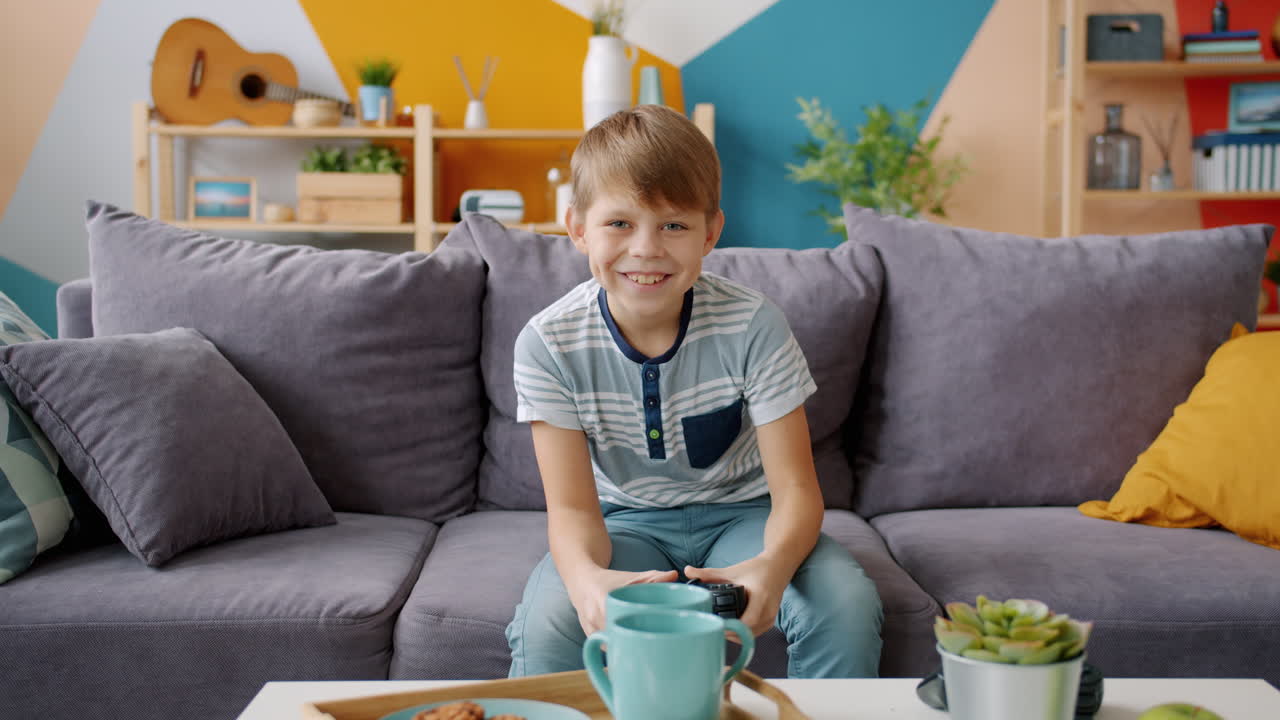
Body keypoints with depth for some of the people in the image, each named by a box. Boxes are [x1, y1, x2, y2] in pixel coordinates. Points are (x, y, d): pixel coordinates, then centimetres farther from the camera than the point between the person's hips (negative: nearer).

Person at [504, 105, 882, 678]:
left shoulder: (753, 325, -19)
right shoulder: (549, 344, -17)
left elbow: (795, 488, -18)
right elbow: (572, 507, -17)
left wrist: (772, 566, -42)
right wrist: (587, 578, -43)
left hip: (739, 513, 1)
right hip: (625, 521, 0)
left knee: (848, 607, -27)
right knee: (548, 620, -31)